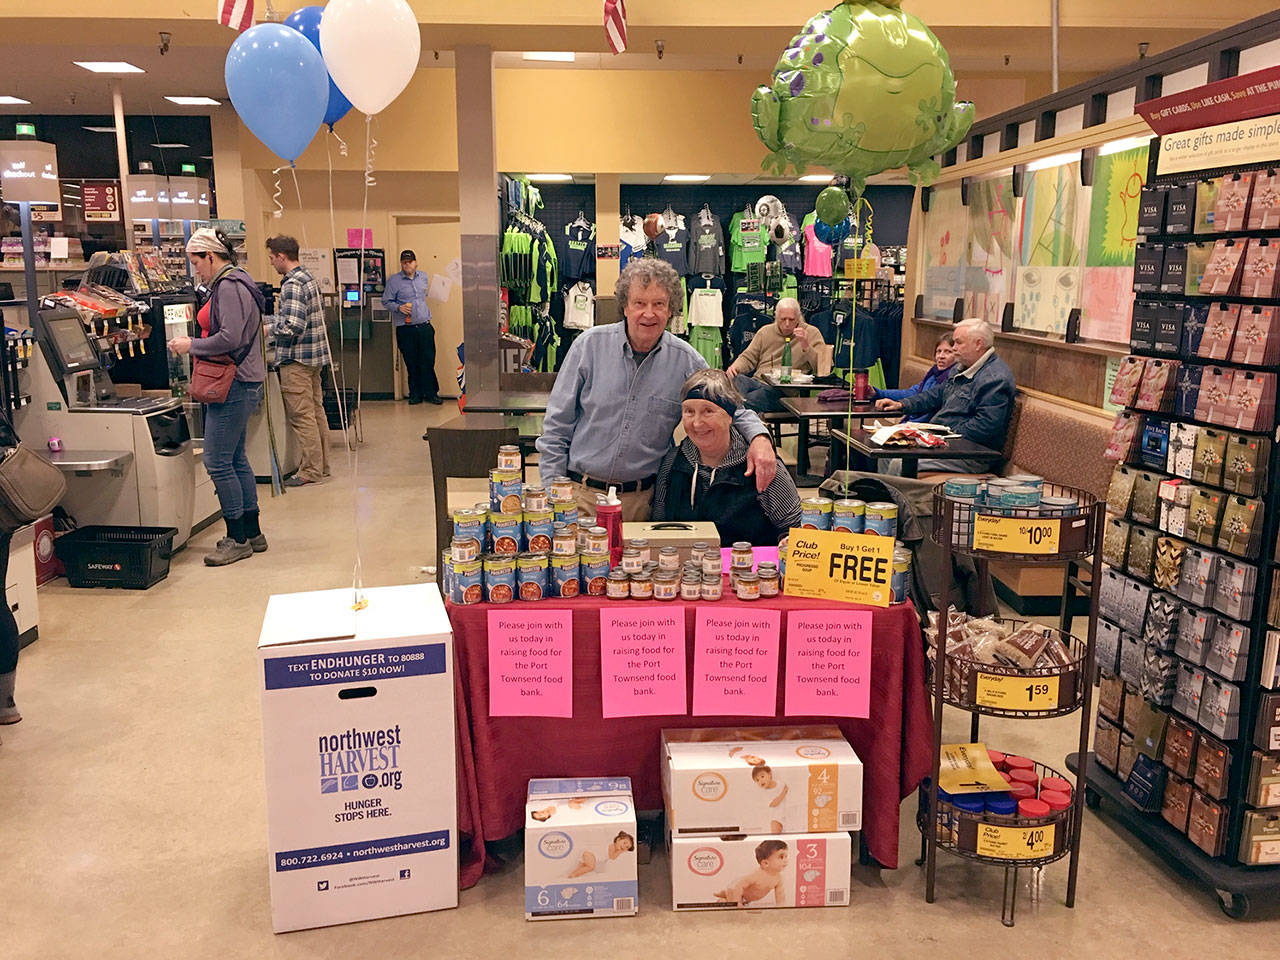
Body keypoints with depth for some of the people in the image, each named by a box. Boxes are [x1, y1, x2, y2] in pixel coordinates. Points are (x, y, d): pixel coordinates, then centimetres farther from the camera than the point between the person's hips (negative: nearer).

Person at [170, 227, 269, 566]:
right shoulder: (232, 284, 18)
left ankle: (238, 539, 2)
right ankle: (252, 534, 22)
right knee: (235, 459, 15)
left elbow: (230, 337, -23)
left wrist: (192, 345, -11)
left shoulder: (228, 287, -15)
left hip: (234, 385, -11)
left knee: (218, 463, -6)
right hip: (240, 383, 11)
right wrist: (193, 344, 14)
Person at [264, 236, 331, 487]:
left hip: (297, 358, -10)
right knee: (316, 411, 14)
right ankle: (322, 465, 21)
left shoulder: (292, 285, -18)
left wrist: (267, 329, -8)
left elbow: (292, 327, -25)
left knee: (302, 416, -4)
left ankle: (310, 471, 1)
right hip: (315, 355, 10)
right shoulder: (309, 278, 13)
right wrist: (274, 319, 19)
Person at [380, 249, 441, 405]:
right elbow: (386, 301, -1)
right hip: (405, 329, -3)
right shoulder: (393, 280, 0)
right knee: (412, 363, 3)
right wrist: (399, 307, -14)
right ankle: (415, 394, 14)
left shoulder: (423, 277, 13)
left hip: (425, 326, 3)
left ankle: (430, 393, 9)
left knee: (428, 361, 1)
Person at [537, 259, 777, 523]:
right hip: (581, 493, -1)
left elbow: (731, 407, 10)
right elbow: (557, 424, 0)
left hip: (643, 499, 1)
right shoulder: (591, 344, -4)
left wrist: (758, 436, -13)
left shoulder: (687, 360, -2)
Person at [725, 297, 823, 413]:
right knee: (736, 379, -31)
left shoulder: (811, 333, 10)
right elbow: (748, 358, 24)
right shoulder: (765, 331, 21)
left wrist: (805, 345, -13)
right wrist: (735, 367, 1)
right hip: (759, 381, 3)